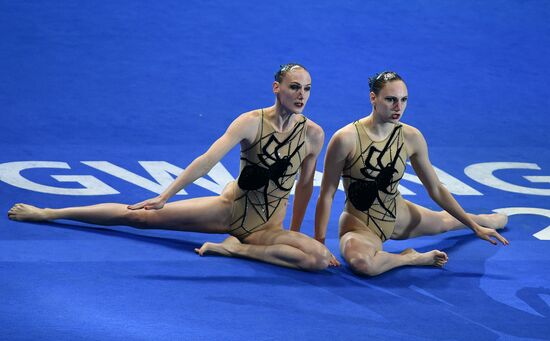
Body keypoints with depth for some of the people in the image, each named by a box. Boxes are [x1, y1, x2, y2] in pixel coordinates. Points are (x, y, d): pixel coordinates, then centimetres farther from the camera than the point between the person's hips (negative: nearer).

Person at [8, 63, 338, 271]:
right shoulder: (251, 122, -14)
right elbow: (208, 160, -22)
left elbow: (305, 185, 4)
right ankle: (48, 213, 8)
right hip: (230, 208, -1)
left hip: (267, 227, 1)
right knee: (140, 216, -4)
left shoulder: (313, 134, -9)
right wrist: (165, 196, -29)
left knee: (321, 258, -28)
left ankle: (237, 248, -19)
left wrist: (295, 232, 12)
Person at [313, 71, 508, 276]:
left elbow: (436, 189, 6)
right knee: (360, 261, -40)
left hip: (398, 215, 6)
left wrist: (475, 226, 7)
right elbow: (327, 195, -13)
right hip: (359, 222, -5)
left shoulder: (411, 138, -6)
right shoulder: (346, 139, -21)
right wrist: (319, 243, -17)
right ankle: (413, 258, -11)